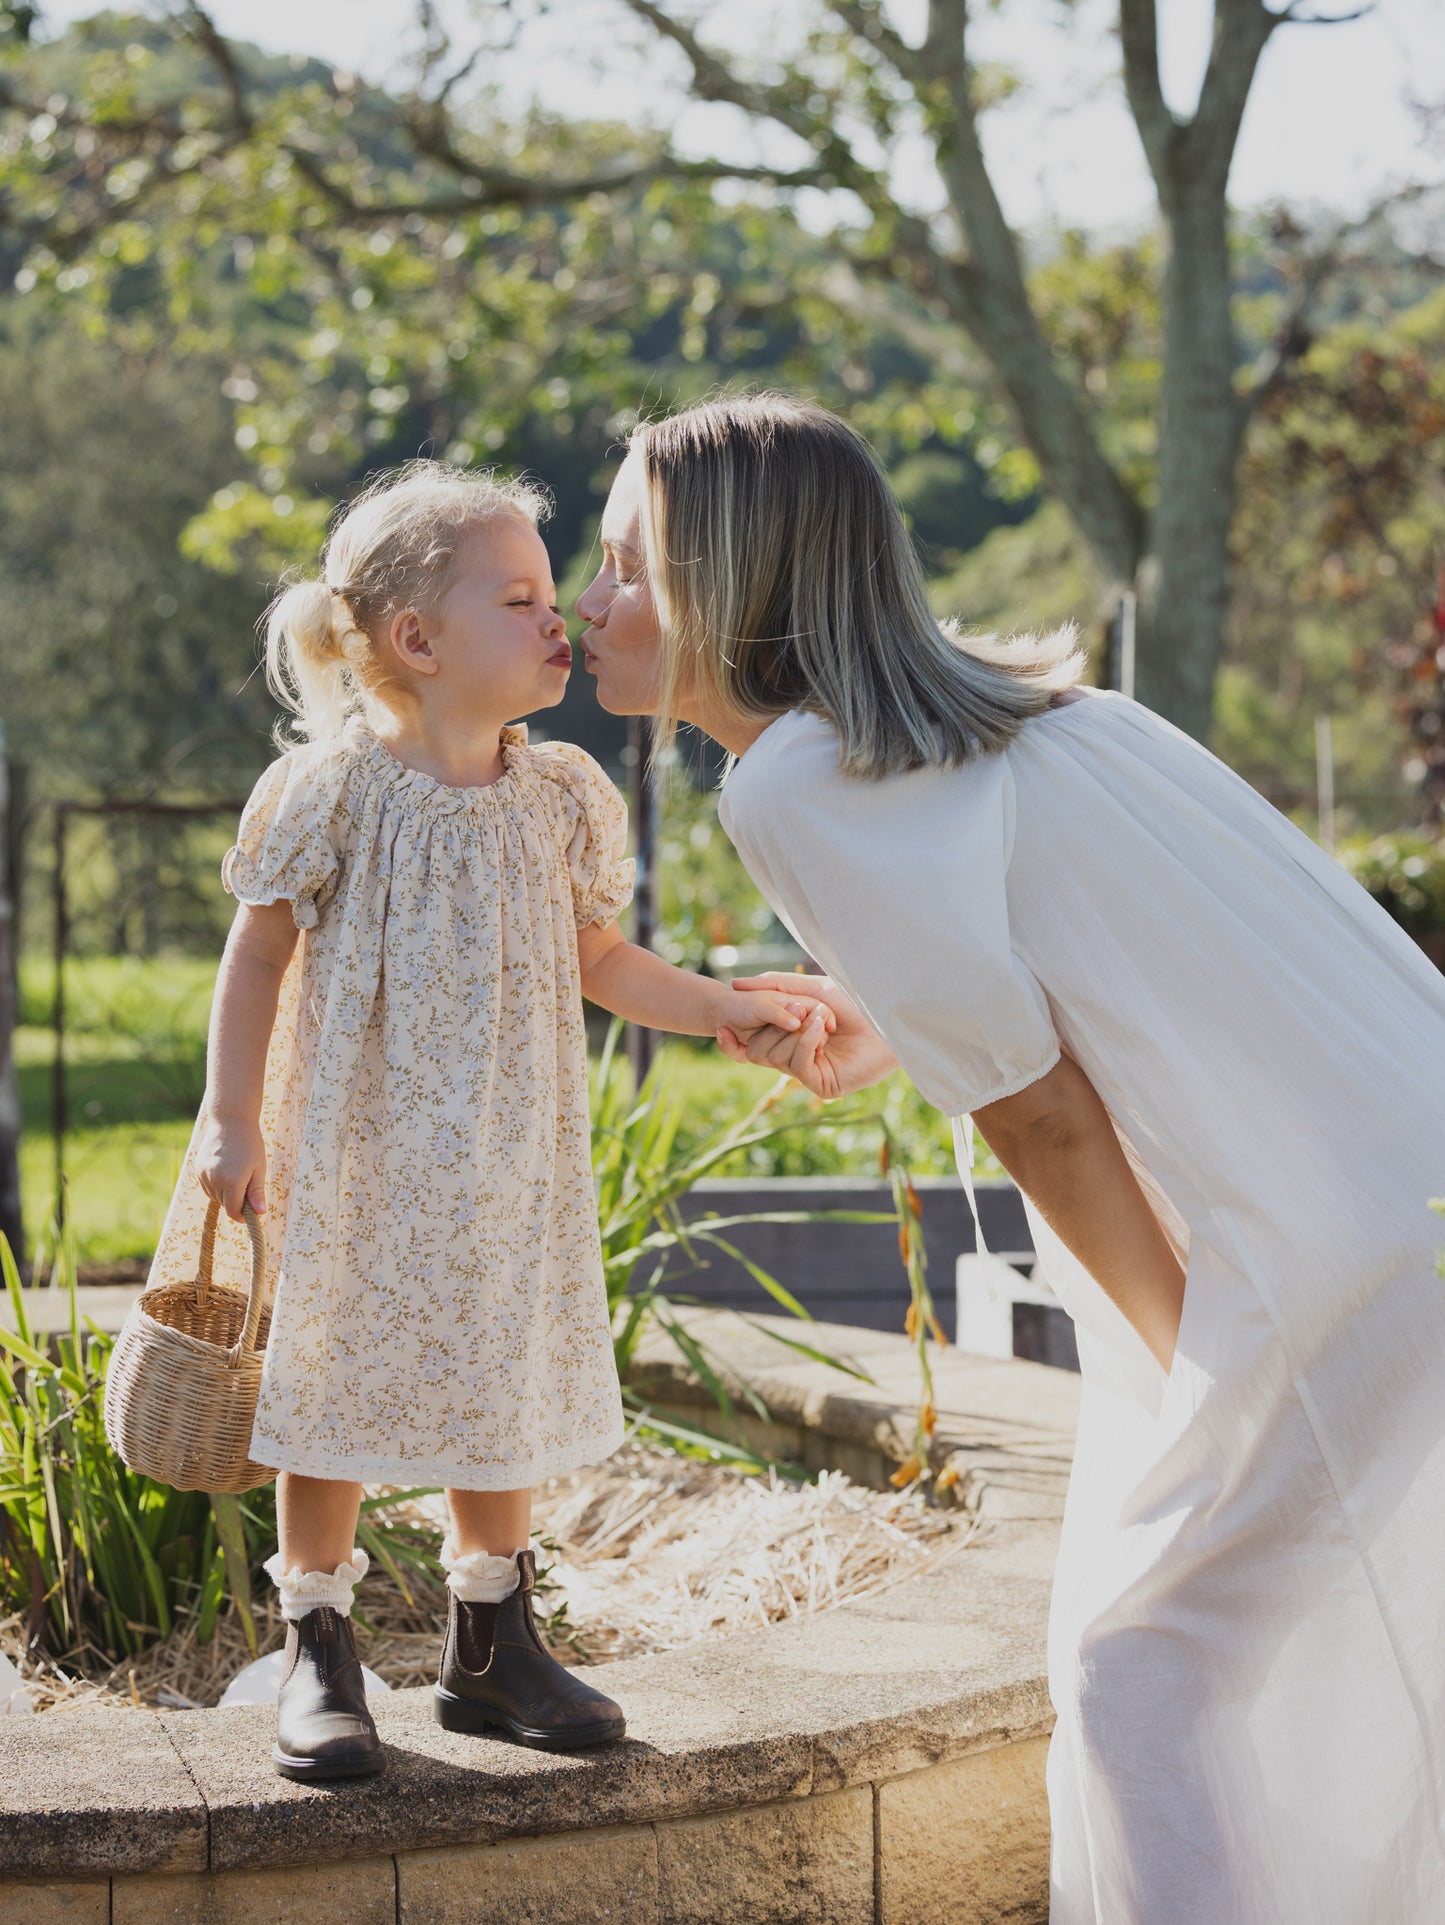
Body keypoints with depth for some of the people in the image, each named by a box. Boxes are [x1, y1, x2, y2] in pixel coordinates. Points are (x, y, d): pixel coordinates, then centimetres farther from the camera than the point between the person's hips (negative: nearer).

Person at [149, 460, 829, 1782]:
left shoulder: (559, 796, 0)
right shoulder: (333, 791, -13)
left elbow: (597, 959, 12)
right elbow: (261, 956, -5)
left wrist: (726, 1010, 2)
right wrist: (232, 1122, -6)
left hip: (506, 1165, 4)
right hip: (355, 1156, -4)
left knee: (502, 1395, 12)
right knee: (336, 1389, 4)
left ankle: (492, 1645, 27)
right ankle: (319, 1653, 19)